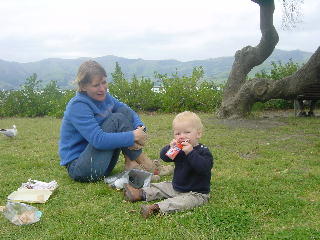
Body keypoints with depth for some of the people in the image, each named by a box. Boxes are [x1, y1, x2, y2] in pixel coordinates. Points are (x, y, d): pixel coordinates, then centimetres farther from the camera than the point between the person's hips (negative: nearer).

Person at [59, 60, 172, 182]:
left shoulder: (104, 97, 4)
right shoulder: (78, 106, -21)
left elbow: (128, 112, 9)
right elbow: (98, 140, -30)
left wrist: (140, 127, -13)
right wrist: (133, 136, -25)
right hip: (78, 167, -8)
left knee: (124, 111, -3)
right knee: (117, 119, -22)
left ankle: (130, 163, -12)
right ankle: (143, 162, -13)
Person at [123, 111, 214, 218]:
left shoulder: (204, 151, -16)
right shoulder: (179, 149, 4)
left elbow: (204, 168, -33)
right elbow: (163, 156, -3)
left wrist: (190, 152, -38)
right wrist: (170, 148, -24)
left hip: (196, 193, -8)